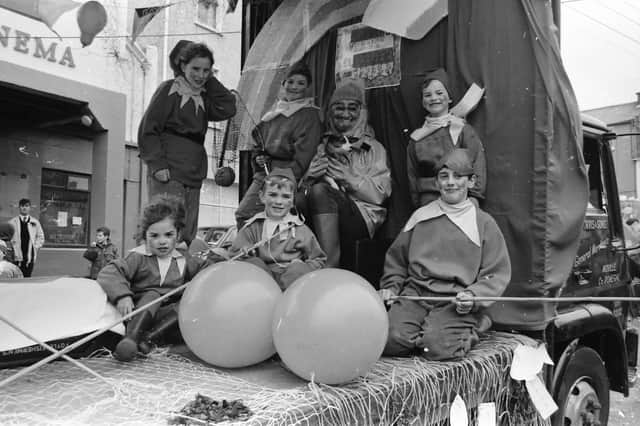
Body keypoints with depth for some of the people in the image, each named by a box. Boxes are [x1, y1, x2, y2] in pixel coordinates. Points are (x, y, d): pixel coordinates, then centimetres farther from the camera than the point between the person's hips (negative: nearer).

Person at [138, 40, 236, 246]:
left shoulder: (203, 97, 18)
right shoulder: (169, 90, 0)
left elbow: (228, 109, 1)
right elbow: (147, 130, -4)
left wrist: (210, 81, 4)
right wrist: (157, 165, -14)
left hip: (194, 176, 6)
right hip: (167, 174, -6)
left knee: (187, 237, 5)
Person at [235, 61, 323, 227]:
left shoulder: (309, 116, -3)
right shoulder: (275, 110, 17)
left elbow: (302, 158, -10)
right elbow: (258, 143, 27)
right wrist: (257, 158, 7)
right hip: (263, 174, 7)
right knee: (242, 214, -6)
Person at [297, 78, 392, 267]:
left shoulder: (373, 148, 15)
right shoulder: (323, 145, 23)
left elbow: (380, 194, 2)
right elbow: (302, 186, 17)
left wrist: (349, 177, -11)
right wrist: (310, 176, -6)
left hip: (362, 218, -3)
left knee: (321, 190, -32)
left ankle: (330, 265, -37)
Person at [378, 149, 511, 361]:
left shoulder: (483, 223, 7)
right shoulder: (420, 216, 14)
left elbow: (498, 274, 5)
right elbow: (396, 258, 23)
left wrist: (474, 296, -12)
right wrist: (391, 286, 7)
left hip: (456, 304, -2)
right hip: (414, 294, 2)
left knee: (440, 347, -27)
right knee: (391, 339, -23)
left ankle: (465, 335, 4)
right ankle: (424, 336, 6)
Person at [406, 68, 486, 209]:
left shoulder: (463, 130, 2)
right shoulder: (416, 137, 10)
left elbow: (477, 168, -2)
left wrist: (471, 204, -9)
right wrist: (418, 207, 11)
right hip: (428, 205, 2)